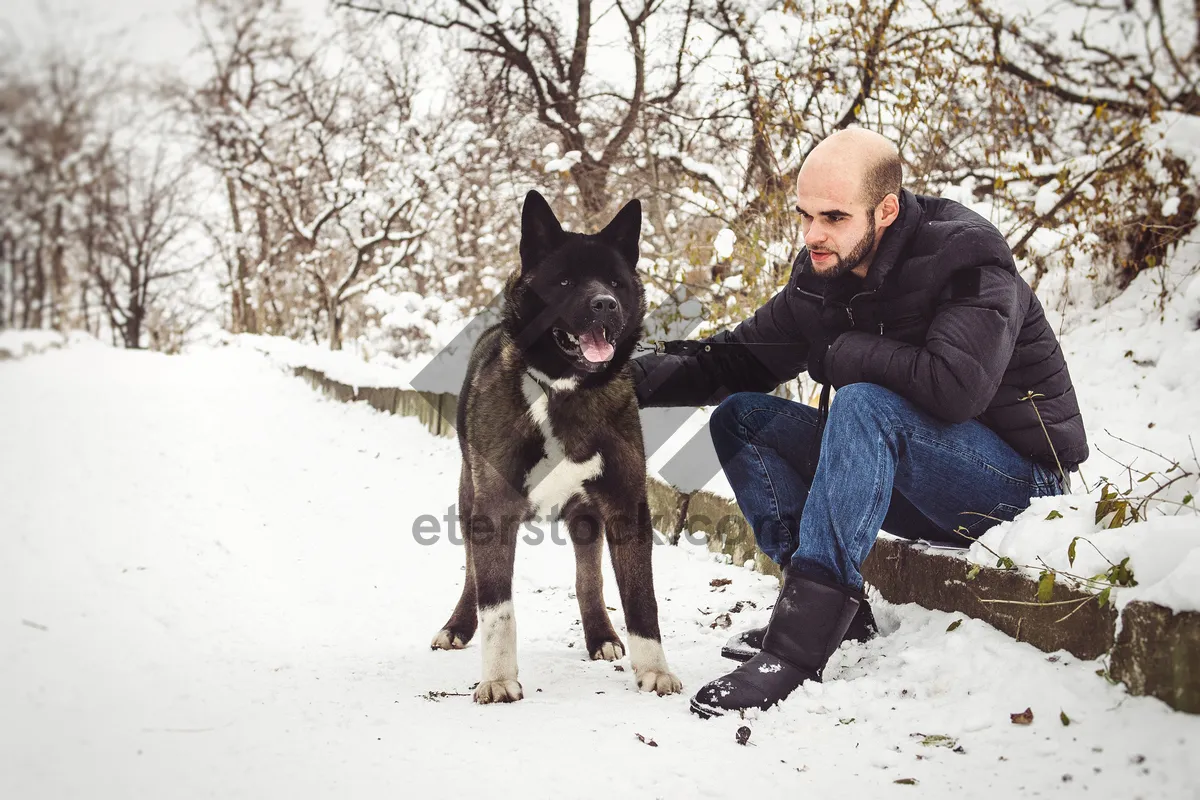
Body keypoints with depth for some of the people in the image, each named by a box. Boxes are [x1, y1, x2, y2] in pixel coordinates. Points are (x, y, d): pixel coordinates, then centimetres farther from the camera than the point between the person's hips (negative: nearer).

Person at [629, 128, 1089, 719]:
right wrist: (633, 377, -11)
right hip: (912, 483, 8)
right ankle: (827, 604, -12)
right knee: (738, 416, 0)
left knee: (864, 404, -34)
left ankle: (798, 646, -38)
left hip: (1018, 478, -8)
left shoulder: (965, 258, -20)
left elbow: (955, 385, -37)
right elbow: (735, 360, 5)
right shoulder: (822, 276, 1)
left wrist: (839, 354, -21)